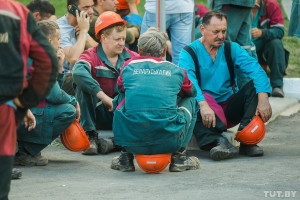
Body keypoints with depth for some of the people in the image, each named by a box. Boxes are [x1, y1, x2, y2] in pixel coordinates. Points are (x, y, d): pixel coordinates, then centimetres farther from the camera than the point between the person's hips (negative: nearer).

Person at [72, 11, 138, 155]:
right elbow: (78, 72, -32)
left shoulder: (131, 57, 5)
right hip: (98, 112, -3)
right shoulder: (91, 56, -9)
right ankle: (90, 135, -26)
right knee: (82, 82, -24)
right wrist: (103, 96, -39)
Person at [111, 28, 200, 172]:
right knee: (191, 101, 27)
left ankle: (126, 156, 24)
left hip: (132, 141, 1)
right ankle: (179, 156, 19)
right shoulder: (177, 71, 14)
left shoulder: (128, 67, 15)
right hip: (169, 142, -1)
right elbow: (191, 92, 38)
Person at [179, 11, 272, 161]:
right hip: (206, 109, -3)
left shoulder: (232, 49, 7)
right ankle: (216, 140, -51)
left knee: (255, 86, -18)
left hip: (230, 109, 3)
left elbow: (256, 70, -9)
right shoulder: (189, 53, -3)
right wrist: (203, 104, -41)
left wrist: (263, 99, -29)